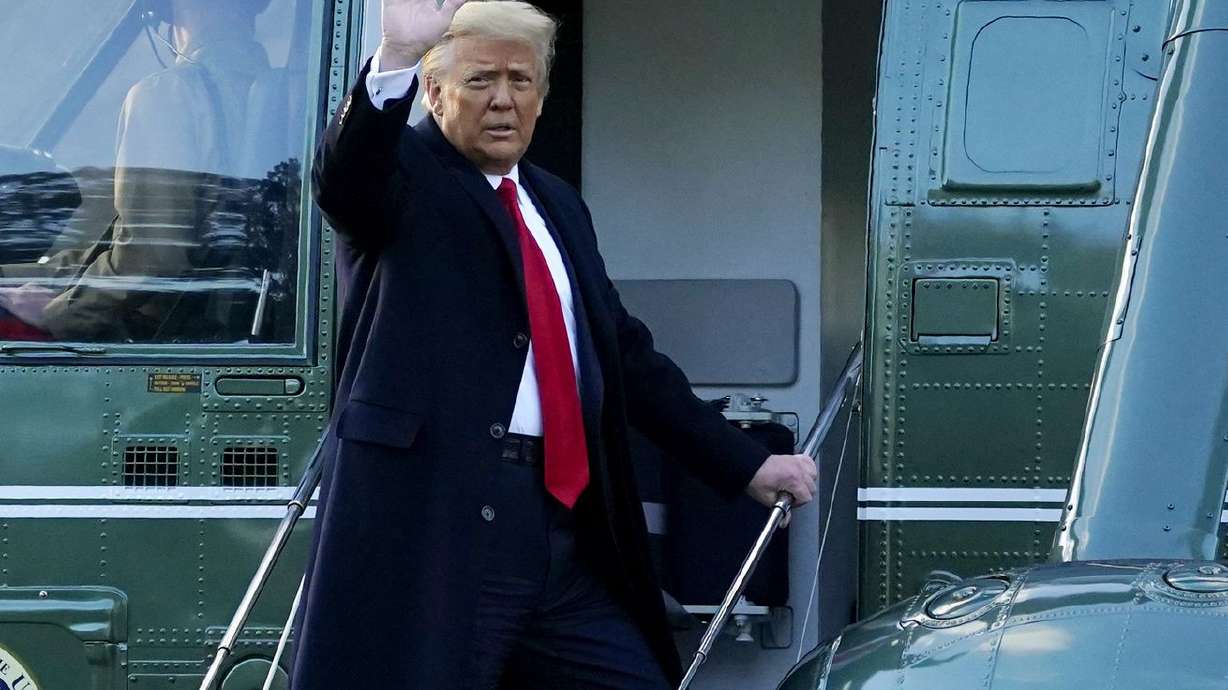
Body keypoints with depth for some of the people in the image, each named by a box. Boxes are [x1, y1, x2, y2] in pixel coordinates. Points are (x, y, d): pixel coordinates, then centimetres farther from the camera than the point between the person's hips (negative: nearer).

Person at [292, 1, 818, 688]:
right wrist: (396, 56, -41)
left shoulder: (558, 205, 21)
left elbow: (625, 353, 25)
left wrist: (746, 463, 22)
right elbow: (345, 174, -23)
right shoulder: (401, 174, 2)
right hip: (436, 511, -7)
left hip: (567, 521, 7)